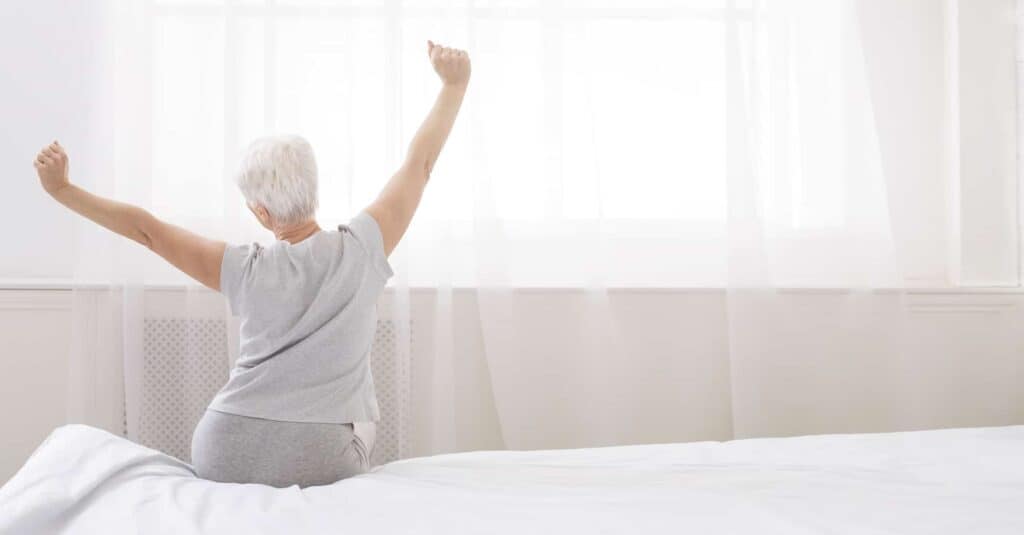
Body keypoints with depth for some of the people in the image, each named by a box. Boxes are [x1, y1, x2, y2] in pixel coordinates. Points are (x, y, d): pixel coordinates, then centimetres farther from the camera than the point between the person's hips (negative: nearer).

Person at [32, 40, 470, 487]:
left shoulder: (247, 270, -4)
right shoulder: (358, 249, -7)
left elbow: (145, 229, 3)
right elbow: (420, 163, 1)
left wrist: (61, 189, 13)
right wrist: (454, 85, 10)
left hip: (225, 457, 2)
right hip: (319, 462, -1)